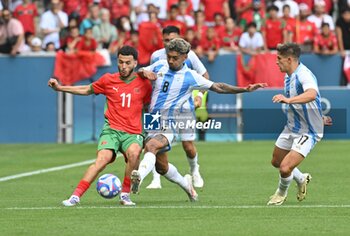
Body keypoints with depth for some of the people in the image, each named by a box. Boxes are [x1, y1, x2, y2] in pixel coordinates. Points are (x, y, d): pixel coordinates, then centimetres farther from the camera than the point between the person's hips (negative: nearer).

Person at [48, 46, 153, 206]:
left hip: (133, 133, 0)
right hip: (111, 130, 0)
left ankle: (125, 194, -16)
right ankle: (76, 196, -24)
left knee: (134, 153, -33)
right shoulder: (108, 80, 7)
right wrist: (60, 88, 18)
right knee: (103, 158, -26)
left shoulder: (144, 83, 4)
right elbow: (87, 90, 22)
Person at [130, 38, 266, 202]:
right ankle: (185, 184, 37)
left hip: (168, 125, -5)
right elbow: (138, 72, 21)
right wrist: (144, 72, -5)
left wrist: (245, 89, -7)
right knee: (161, 166, 12)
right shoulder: (159, 66, 6)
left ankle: (139, 176, -55)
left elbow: (218, 87, 1)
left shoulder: (190, 77, -4)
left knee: (150, 146, -35)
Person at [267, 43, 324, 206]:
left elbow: (312, 94, -49)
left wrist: (288, 100, -61)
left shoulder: (304, 75, -27)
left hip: (308, 132, -10)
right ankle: (301, 179, 47)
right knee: (276, 162, 21)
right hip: (291, 128, 10)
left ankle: (281, 193, 17)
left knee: (285, 168, -15)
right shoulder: (288, 77, 4)